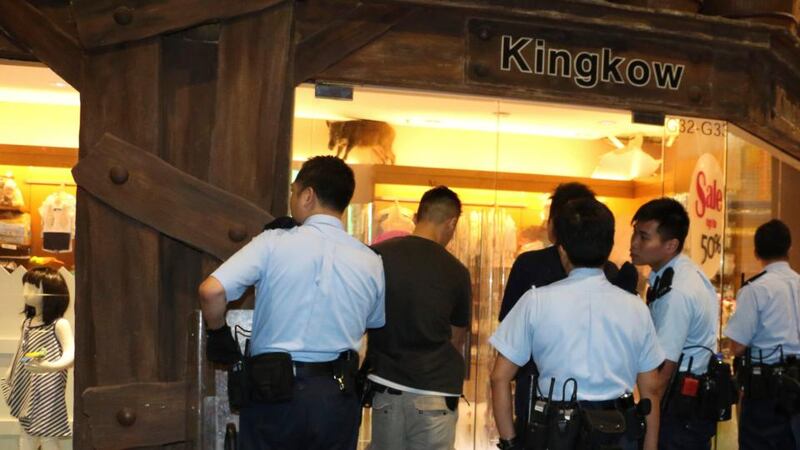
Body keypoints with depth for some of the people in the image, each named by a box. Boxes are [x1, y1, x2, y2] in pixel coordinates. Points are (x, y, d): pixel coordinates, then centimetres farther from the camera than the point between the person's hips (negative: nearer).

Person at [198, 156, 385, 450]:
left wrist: (218, 332, 2)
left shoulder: (274, 243, -10)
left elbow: (211, 292, -17)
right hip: (338, 395, 3)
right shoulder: (370, 262, 1)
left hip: (275, 392, -3)